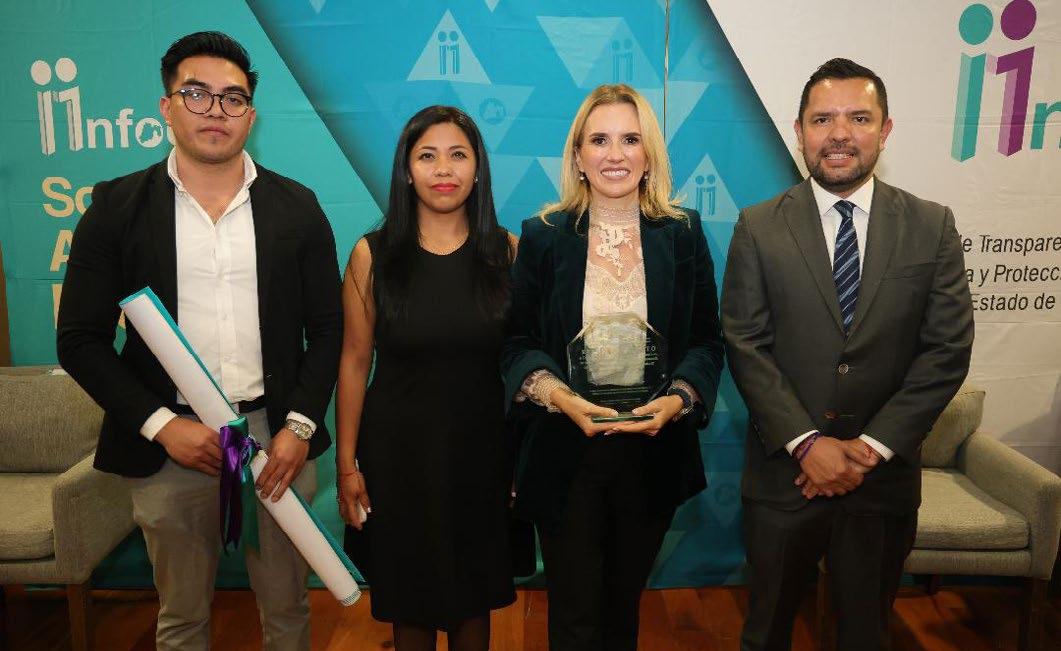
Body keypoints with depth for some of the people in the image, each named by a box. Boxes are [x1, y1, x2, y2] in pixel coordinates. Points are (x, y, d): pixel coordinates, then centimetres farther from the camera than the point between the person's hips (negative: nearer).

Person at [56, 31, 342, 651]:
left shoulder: (296, 206, 2)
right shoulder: (117, 205, -1)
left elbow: (326, 328, 3)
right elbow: (81, 339, -1)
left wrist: (299, 426, -8)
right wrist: (162, 426, -11)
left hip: (278, 439, 1)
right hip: (168, 444, 0)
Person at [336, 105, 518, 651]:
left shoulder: (507, 252, -3)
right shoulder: (372, 255, -6)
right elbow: (354, 361, -3)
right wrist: (347, 464, -2)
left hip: (483, 452, 1)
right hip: (399, 452, 0)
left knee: (474, 596, 17)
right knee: (410, 600, 16)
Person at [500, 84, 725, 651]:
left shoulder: (682, 234, 0)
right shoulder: (543, 236, -3)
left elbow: (707, 341, 2)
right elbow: (517, 343, -3)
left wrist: (678, 398, -17)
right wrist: (558, 395, -21)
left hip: (654, 451, 2)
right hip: (565, 455, -1)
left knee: (624, 601, 21)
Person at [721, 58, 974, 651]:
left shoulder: (932, 227, -1)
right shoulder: (759, 228, -4)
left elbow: (948, 348, -5)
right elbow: (746, 346, -8)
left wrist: (872, 446, -13)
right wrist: (807, 443, -16)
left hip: (887, 474, 1)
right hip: (784, 470, -1)